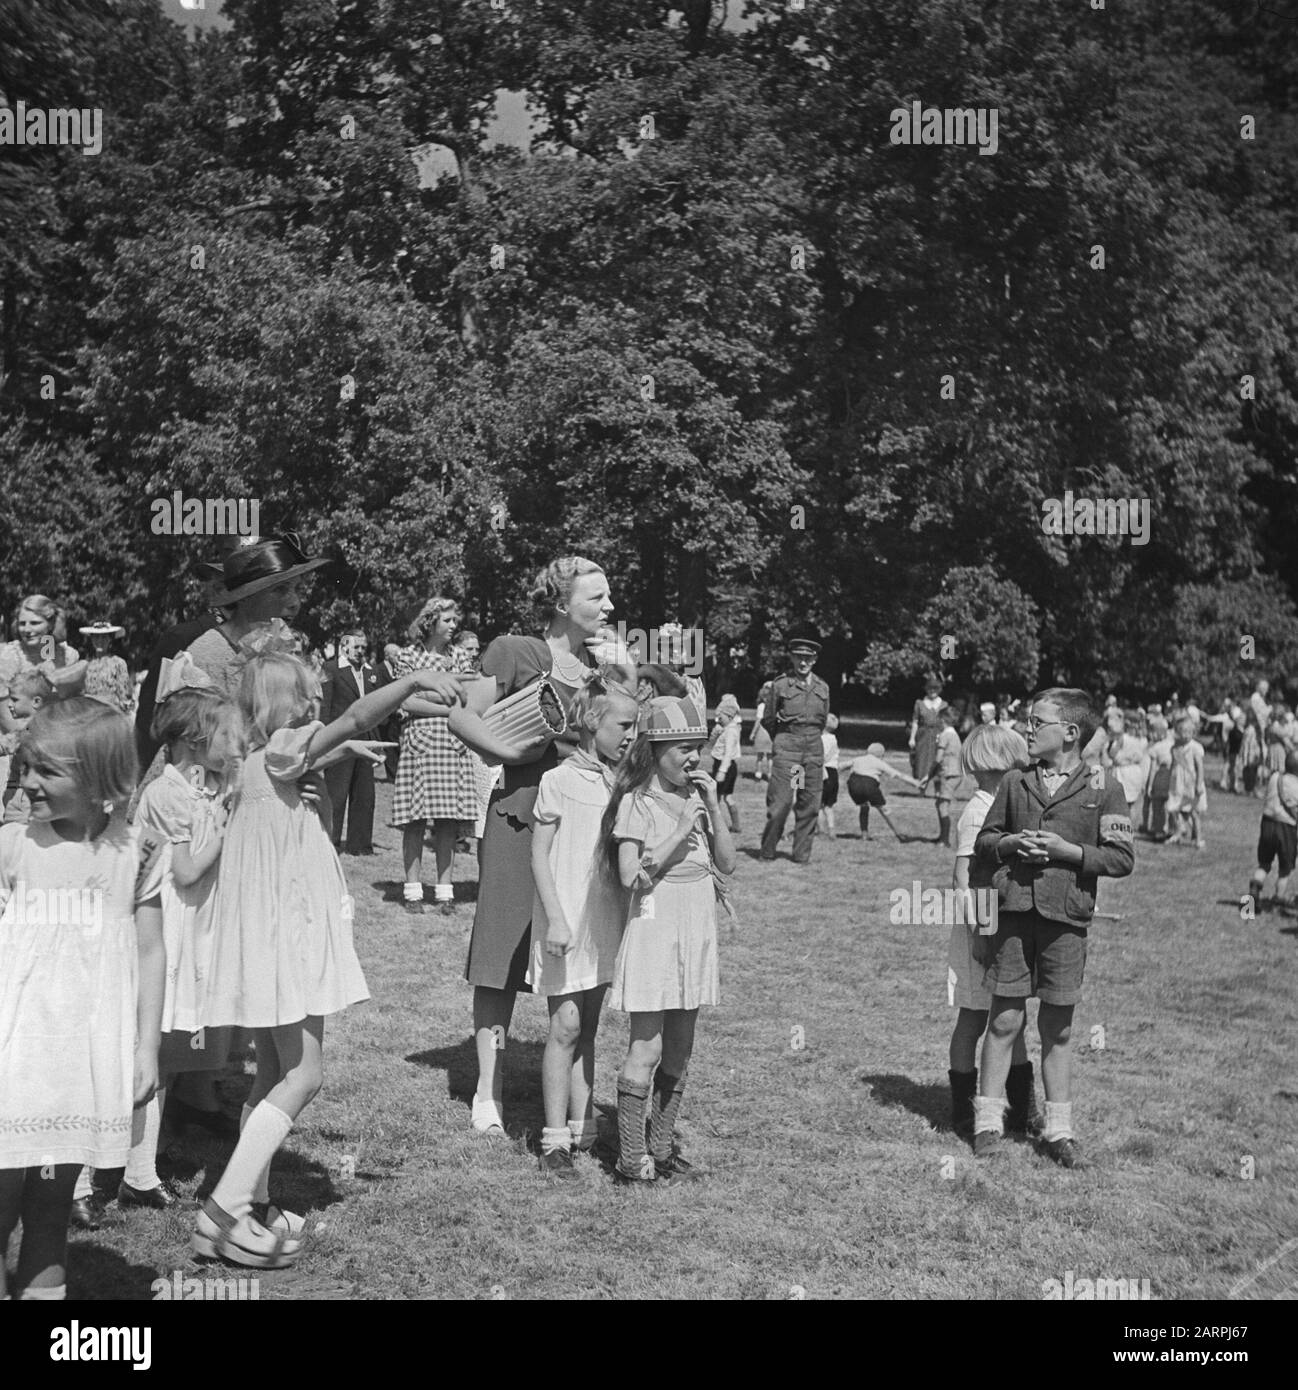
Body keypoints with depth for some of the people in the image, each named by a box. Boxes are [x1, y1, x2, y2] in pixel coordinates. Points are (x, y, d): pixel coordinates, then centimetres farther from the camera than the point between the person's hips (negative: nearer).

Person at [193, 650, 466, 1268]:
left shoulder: (267, 763, 11)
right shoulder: (280, 751, -15)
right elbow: (352, 721, -29)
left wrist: (336, 751, 28)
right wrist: (413, 680, -29)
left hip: (282, 938, 10)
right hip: (281, 939, -10)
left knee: (276, 1073, 16)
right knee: (302, 1075, -9)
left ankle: (251, 1202, 22)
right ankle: (222, 1212, -11)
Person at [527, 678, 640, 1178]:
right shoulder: (559, 781, -8)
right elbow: (539, 856, -8)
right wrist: (555, 918, -14)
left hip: (604, 920, 6)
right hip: (566, 920, -6)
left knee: (587, 1027, 11)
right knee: (566, 1026, -6)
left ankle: (582, 1130, 18)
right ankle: (555, 1141, -1)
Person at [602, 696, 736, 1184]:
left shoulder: (697, 797, 9)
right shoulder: (636, 803, -8)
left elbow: (727, 864, 6)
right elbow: (630, 876, -15)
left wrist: (713, 808, -5)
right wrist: (679, 834, -19)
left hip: (695, 930, 6)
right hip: (654, 927, -6)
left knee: (680, 1050, 10)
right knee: (647, 1049, -5)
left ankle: (661, 1148, 19)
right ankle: (631, 1158, 1)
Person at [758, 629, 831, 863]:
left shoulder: (822, 688, 10)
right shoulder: (780, 684, -1)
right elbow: (767, 720, 8)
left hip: (814, 748, 4)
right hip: (786, 747, -4)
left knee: (810, 805, 4)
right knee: (780, 802, -9)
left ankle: (802, 854, 11)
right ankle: (767, 851, 5)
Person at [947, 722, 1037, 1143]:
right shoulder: (978, 812, -16)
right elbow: (963, 880, -19)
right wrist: (978, 935, -21)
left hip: (1009, 929, 8)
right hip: (982, 930, -8)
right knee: (973, 1021, 1)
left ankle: (1024, 1110, 20)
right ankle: (964, 1113, 11)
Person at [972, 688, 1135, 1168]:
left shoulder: (1102, 786, 1)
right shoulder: (1015, 782, 10)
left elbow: (1122, 858, -1)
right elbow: (982, 843, 15)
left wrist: (1068, 851, -12)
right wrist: (1010, 844, -5)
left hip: (1065, 918, -1)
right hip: (1014, 912, 2)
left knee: (1057, 1028, 7)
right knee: (1005, 1021, 2)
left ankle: (1058, 1130, 17)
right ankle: (988, 1121, 12)